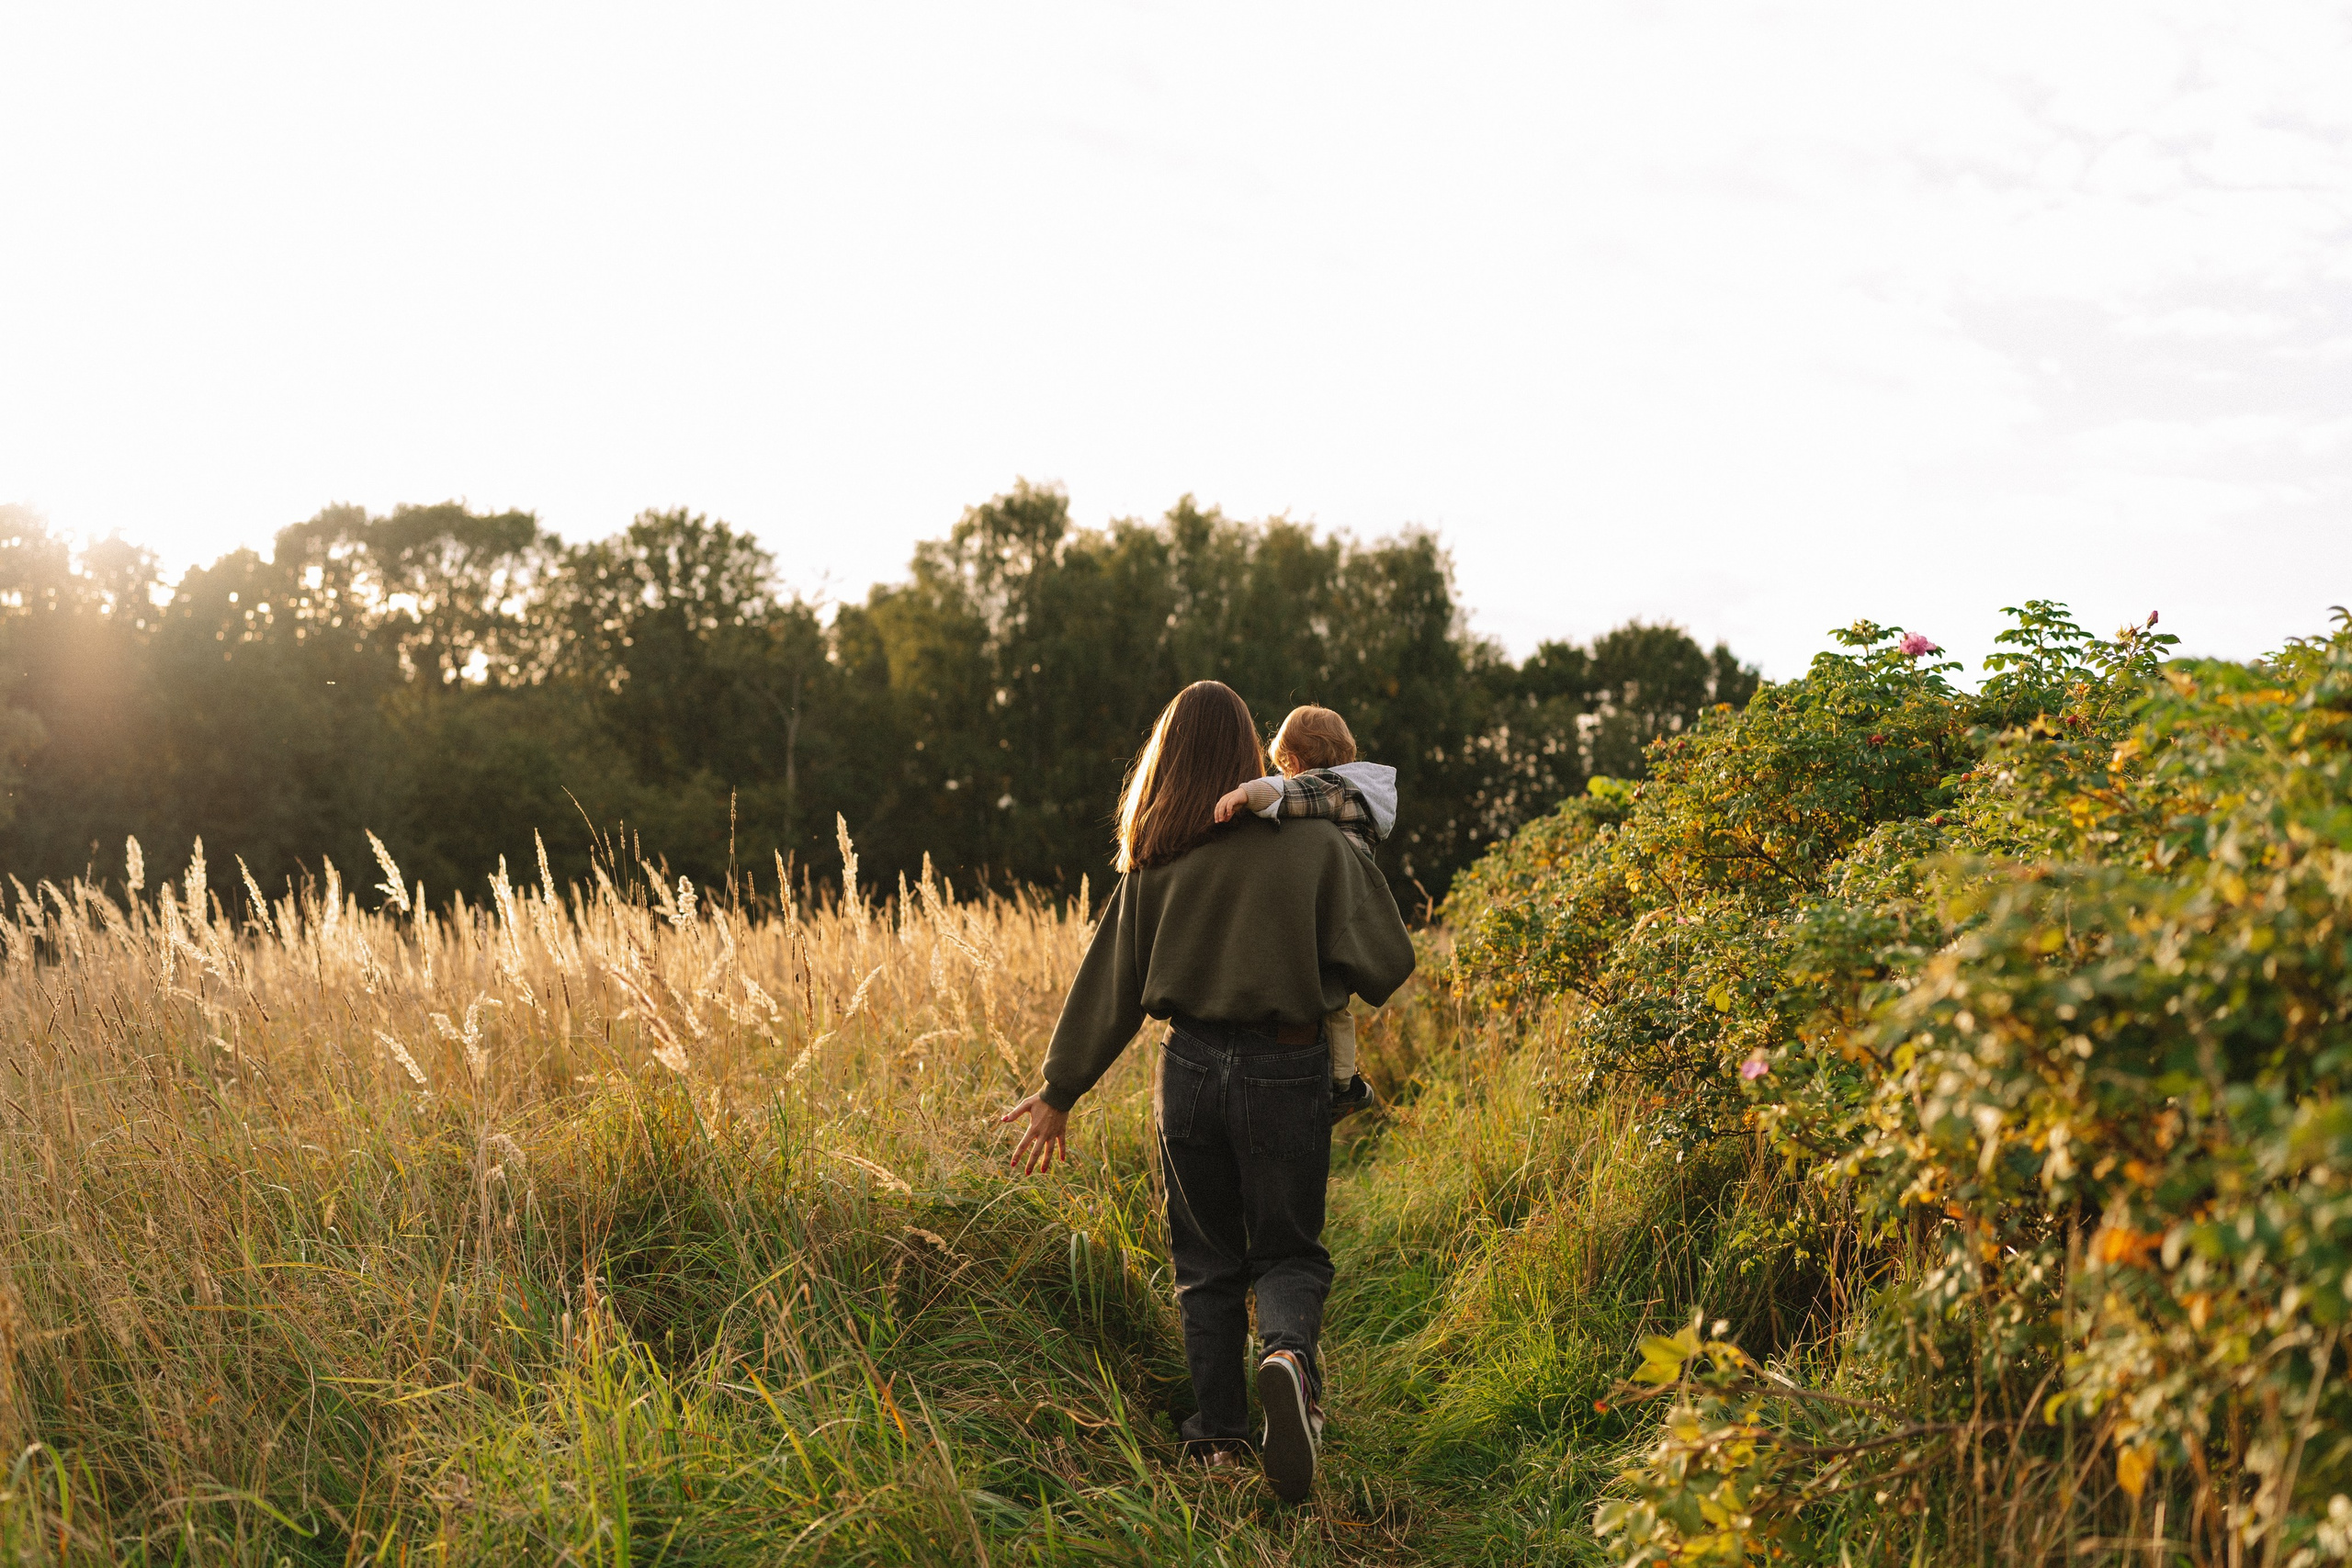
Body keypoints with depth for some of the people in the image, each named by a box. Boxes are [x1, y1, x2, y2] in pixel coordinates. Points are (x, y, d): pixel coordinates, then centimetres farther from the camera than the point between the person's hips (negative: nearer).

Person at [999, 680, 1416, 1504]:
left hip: (1190, 1065, 2)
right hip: (1286, 1071, -1)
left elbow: (1111, 984, 5)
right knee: (1289, 1252, 10)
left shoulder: (1156, 865, 1)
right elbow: (1386, 959, -4)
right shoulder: (1316, 845, -4)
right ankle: (1289, 1358, -21)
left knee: (1206, 1262, 16)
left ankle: (1216, 1437, 14)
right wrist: (1334, 988, 19)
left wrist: (1059, 1092, 13)